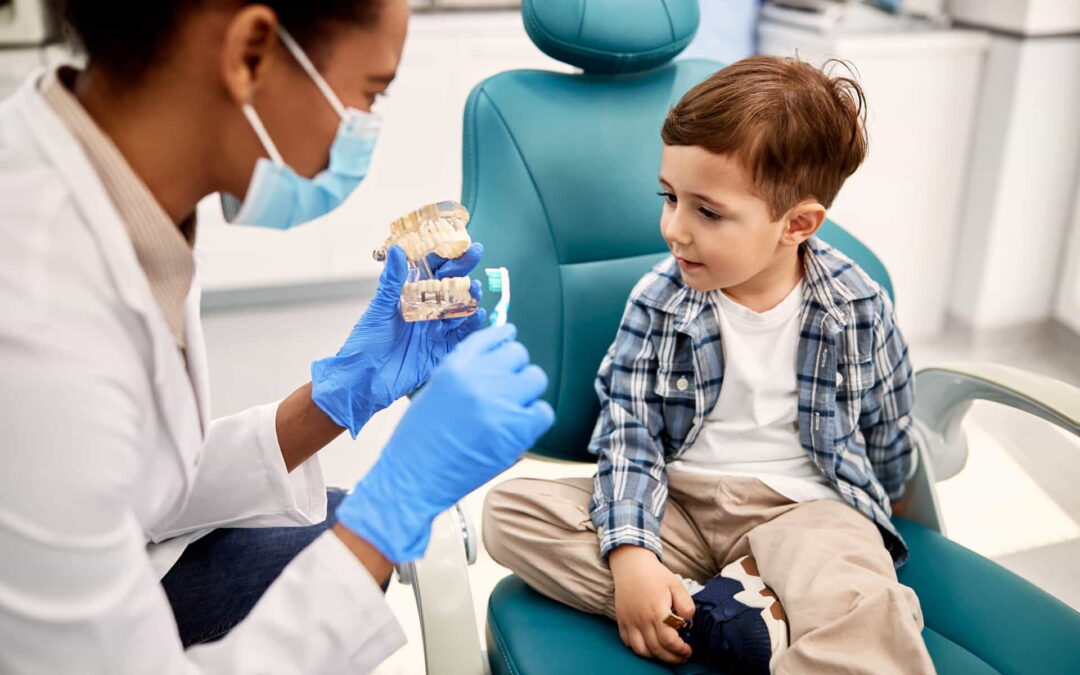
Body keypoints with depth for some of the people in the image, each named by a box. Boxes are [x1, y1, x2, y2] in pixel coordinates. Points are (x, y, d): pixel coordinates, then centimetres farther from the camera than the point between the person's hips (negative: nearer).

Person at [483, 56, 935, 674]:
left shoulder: (861, 310, -6)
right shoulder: (658, 300, -5)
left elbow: (889, 444, 8)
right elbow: (628, 430, -9)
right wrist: (630, 550, -20)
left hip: (804, 506, -4)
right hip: (678, 502, 5)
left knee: (868, 624, -40)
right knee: (509, 510, -21)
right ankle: (726, 616, -26)